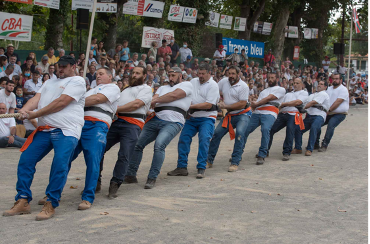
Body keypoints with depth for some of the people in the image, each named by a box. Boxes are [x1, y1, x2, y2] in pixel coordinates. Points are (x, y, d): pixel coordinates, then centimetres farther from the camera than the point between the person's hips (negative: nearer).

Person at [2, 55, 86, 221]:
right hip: (44, 130, 7)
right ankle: (22, 202, 4)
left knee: (60, 165, -21)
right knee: (25, 161, -3)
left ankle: (50, 205, -12)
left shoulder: (77, 81, 3)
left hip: (66, 130, -7)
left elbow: (61, 102, -9)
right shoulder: (50, 83, 27)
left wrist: (35, 114, -7)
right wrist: (24, 110, -12)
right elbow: (36, 99, 12)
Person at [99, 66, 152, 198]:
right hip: (116, 122, 7)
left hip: (132, 124, -6)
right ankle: (96, 182, 4)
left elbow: (136, 104, -7)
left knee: (124, 156, -14)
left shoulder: (146, 89, 9)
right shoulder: (125, 89, 33)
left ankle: (114, 186, -8)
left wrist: (115, 109, -7)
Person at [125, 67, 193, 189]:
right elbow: (152, 101, 14)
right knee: (137, 144, -2)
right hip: (156, 119, 6)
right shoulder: (163, 88, 29)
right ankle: (131, 175, 8)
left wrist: (156, 100, 6)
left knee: (159, 145, -28)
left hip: (173, 122, -6)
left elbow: (174, 95, -5)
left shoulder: (187, 85, 11)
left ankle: (152, 178, -21)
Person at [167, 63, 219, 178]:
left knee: (204, 139, -19)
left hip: (207, 118, -6)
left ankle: (201, 168, -13)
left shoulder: (213, 85, -7)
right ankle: (182, 167, 3)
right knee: (183, 138, -3)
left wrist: (192, 106, -18)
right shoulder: (193, 81, 12)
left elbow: (209, 105, -17)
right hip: (192, 117, 6)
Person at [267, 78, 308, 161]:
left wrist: (284, 104, 0)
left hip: (293, 115, -5)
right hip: (282, 114, 6)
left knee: (290, 130, -28)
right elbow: (281, 104, 25)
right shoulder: (288, 94, 33)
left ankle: (287, 152, -23)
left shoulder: (304, 93, 14)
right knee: (270, 129, -7)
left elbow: (298, 102, -4)